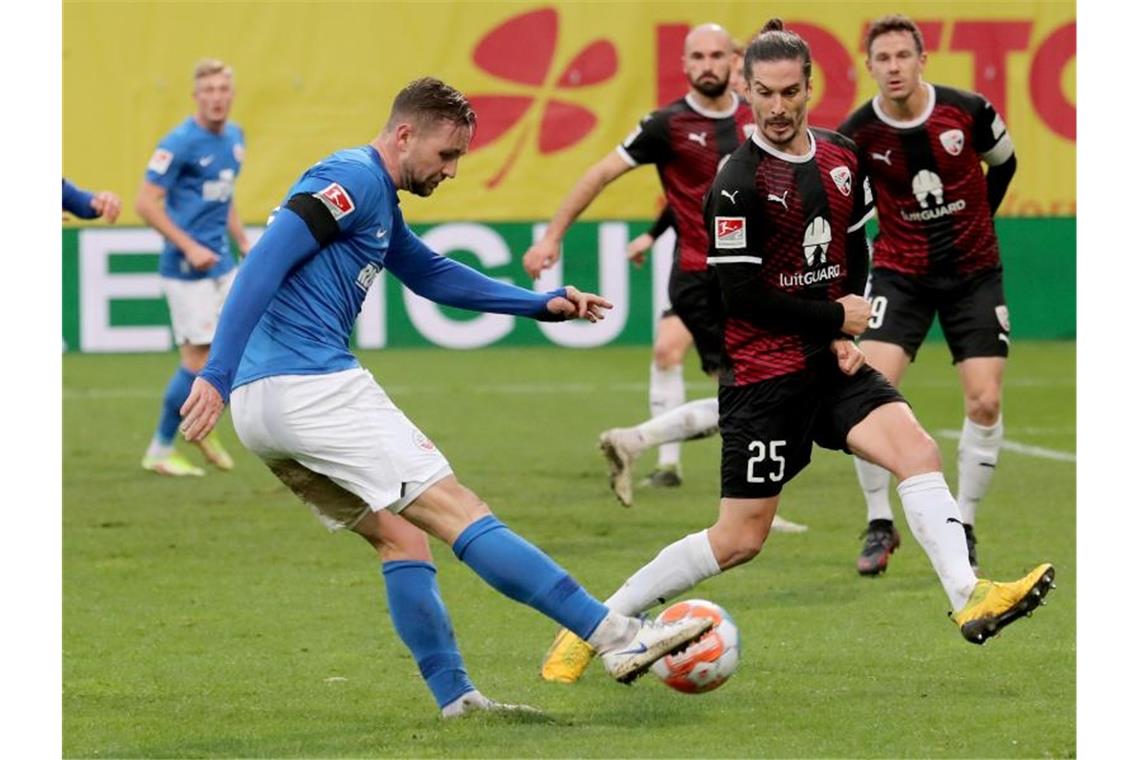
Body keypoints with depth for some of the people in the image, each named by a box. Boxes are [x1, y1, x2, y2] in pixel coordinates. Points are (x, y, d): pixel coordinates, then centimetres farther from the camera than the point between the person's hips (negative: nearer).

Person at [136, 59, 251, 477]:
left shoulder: (234, 137, 9)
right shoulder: (180, 143, -16)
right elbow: (146, 203, -17)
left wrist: (243, 242, 15)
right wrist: (189, 247, -20)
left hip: (220, 263, 8)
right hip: (187, 267, -8)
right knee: (198, 360, -6)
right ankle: (160, 450, 8)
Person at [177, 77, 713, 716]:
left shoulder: (380, 200, 22)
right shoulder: (353, 179, -8)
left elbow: (431, 275, 37)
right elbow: (264, 264, -19)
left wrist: (542, 304, 31)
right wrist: (218, 374, -25)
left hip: (265, 404, 10)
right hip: (310, 388, -10)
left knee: (400, 536, 12)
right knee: (456, 511, -10)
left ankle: (457, 700, 9)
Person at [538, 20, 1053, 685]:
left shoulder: (843, 158, 5)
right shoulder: (739, 184, -16)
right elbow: (743, 295, -17)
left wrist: (848, 337, 1)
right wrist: (835, 317, -11)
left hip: (832, 361, 6)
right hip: (764, 373, -6)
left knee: (918, 450, -18)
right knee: (741, 538, -3)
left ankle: (970, 600, -25)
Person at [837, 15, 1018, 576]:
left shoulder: (968, 111, -12)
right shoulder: (858, 134, -13)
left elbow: (1004, 162, 9)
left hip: (973, 271, 1)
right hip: (900, 271, -1)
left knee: (985, 401, -8)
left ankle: (963, 527, 10)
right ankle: (879, 523, -1)